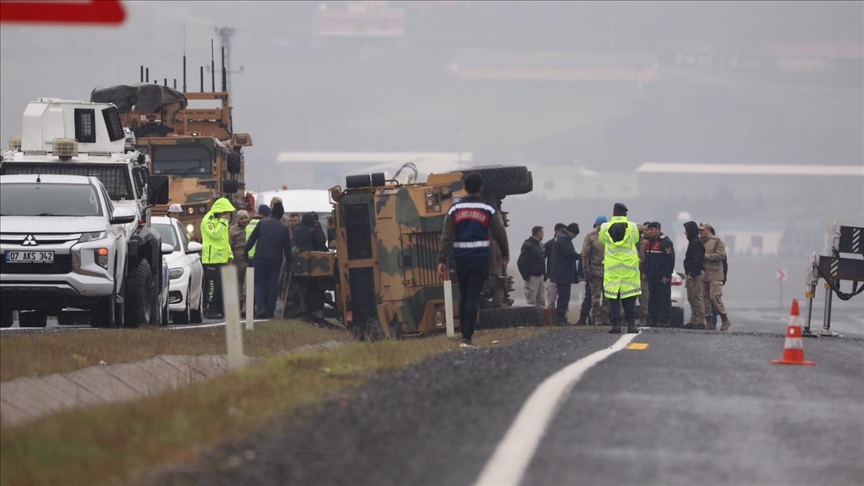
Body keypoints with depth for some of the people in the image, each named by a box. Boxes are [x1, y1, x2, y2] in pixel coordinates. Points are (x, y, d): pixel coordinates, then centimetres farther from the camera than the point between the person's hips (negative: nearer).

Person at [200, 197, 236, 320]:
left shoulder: (220, 221, 19)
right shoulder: (208, 220, -10)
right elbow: (215, 234, -24)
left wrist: (230, 254, 18)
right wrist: (223, 222, -17)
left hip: (221, 259, 9)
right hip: (211, 259, -9)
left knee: (222, 286, 10)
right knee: (213, 286, -11)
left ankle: (221, 310, 15)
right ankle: (210, 311, -9)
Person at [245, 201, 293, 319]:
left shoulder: (262, 223, -2)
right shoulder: (284, 229, 1)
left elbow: (251, 240, -1)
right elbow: (287, 248, 5)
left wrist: (246, 252, 8)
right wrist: (289, 260, 19)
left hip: (260, 258, -1)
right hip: (275, 260, 1)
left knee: (259, 282, 10)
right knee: (273, 285, 6)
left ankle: (259, 306, -11)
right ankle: (270, 312, 4)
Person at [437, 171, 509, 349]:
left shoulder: (454, 210, 2)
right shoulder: (488, 210, -3)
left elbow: (446, 237, -3)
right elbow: (500, 234, 3)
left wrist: (442, 261, -4)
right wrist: (505, 254, 19)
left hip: (460, 259, 2)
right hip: (480, 259, -2)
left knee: (464, 296, 17)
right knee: (473, 297, -5)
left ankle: (465, 333, 20)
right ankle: (467, 337, -13)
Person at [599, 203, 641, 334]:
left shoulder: (605, 228, -4)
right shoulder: (632, 227, -3)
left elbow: (602, 241, 8)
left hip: (611, 267, 0)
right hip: (629, 266, 0)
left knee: (613, 296, 4)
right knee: (629, 296, 4)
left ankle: (616, 324, -2)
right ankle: (631, 324, -1)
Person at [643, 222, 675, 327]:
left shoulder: (665, 242, -11)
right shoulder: (649, 242, 15)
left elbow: (670, 259, -15)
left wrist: (667, 275, -18)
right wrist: (646, 273, 17)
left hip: (662, 278, -8)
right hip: (652, 277, 8)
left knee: (664, 299, -6)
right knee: (653, 299, 9)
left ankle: (664, 320, -6)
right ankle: (653, 319, 13)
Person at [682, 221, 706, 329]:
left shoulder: (696, 243, -12)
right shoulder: (693, 242, 19)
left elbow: (697, 259, -20)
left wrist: (692, 273, -24)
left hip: (696, 275, -11)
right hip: (691, 274, 11)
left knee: (697, 298, -10)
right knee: (691, 299, 12)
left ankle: (700, 322, -11)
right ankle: (693, 321, 15)